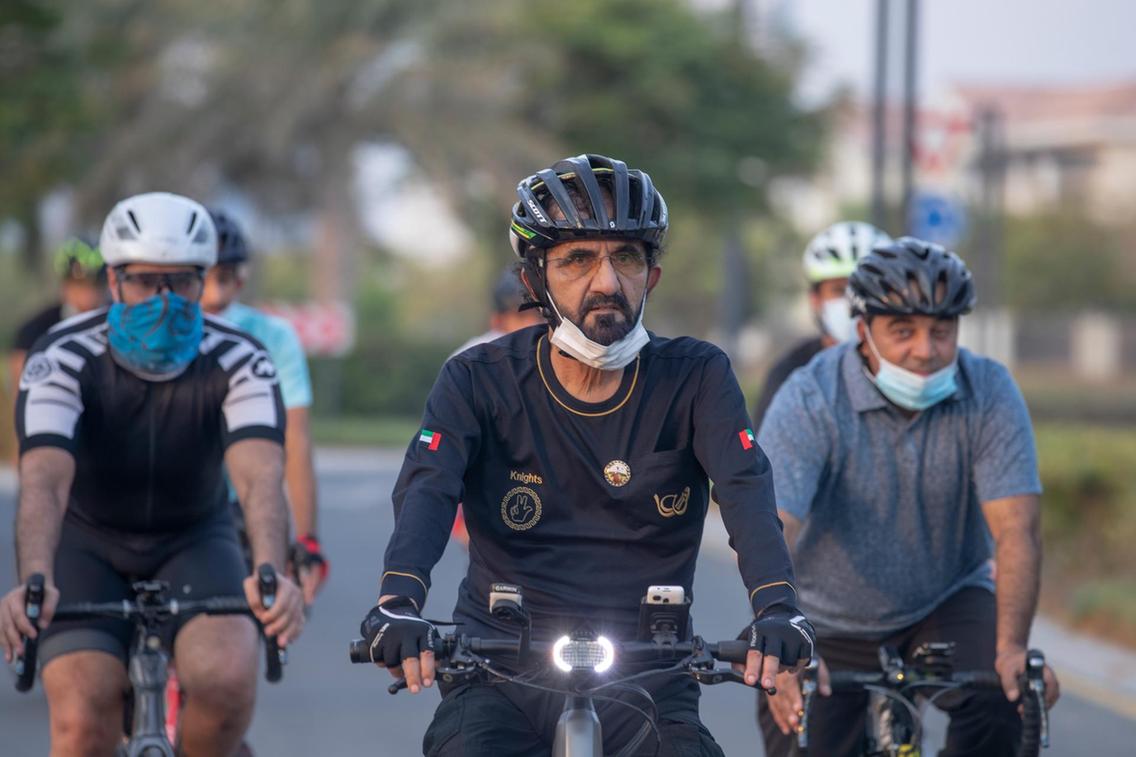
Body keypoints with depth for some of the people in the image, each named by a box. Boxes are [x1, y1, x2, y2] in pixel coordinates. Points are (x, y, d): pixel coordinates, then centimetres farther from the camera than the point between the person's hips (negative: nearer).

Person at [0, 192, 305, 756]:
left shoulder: (238, 363, -21)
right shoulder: (62, 359, -23)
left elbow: (260, 477, -37)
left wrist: (271, 575, -57)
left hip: (194, 540, 1)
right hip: (88, 544, -1)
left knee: (226, 680, -28)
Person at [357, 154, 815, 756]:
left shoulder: (695, 379, 1)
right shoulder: (478, 381, -1)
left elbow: (745, 489, -15)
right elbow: (426, 488, -17)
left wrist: (777, 606, -35)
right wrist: (398, 600, -39)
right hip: (503, 679, 0)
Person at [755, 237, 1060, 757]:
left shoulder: (989, 393, -16)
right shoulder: (809, 401, -22)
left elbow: (1016, 529, -24)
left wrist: (1012, 646, -40)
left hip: (946, 604, 0)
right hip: (830, 627, 0)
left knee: (1001, 699, -27)